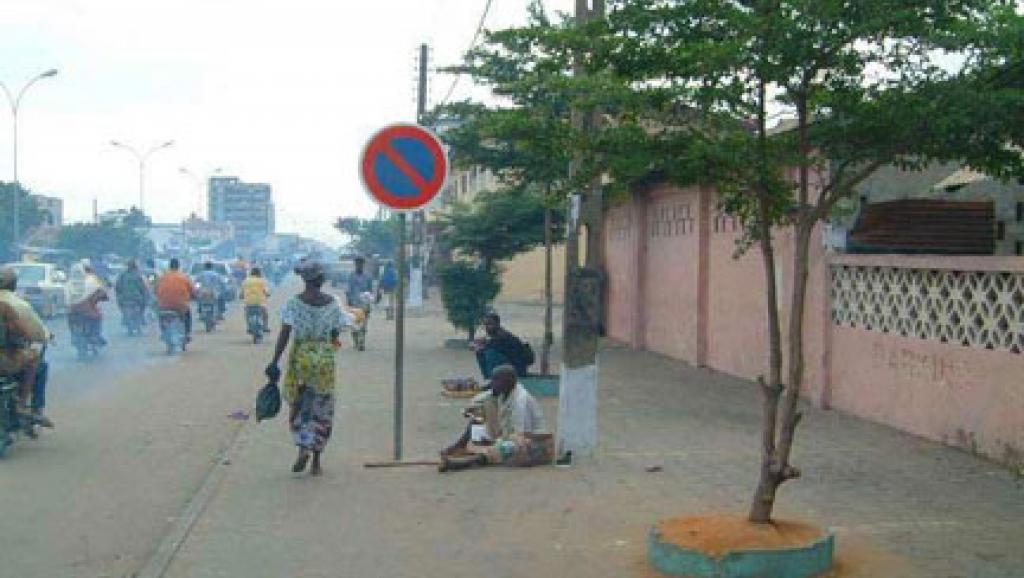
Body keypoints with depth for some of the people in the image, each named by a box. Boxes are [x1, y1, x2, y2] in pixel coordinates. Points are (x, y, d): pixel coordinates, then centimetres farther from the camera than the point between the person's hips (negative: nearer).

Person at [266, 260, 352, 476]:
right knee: (322, 410, 9)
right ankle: (316, 462, 10)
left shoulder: (294, 303, -6)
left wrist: (274, 362, -8)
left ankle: (303, 448, -10)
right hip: (325, 359, 1)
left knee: (298, 406, 12)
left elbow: (285, 334, -10)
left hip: (300, 356, -1)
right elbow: (336, 336, 5)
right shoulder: (332, 303, -1)